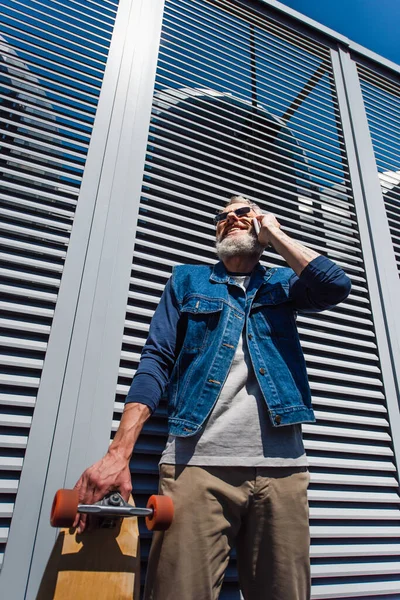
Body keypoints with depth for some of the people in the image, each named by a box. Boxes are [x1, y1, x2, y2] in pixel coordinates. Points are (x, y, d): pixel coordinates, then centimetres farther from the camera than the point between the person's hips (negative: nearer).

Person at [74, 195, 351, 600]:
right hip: (198, 463, -1)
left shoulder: (282, 283, 18)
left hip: (280, 464, 2)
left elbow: (336, 286, -4)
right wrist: (119, 452, -10)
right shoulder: (188, 280, 15)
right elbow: (156, 361, 3)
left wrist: (275, 233, 8)